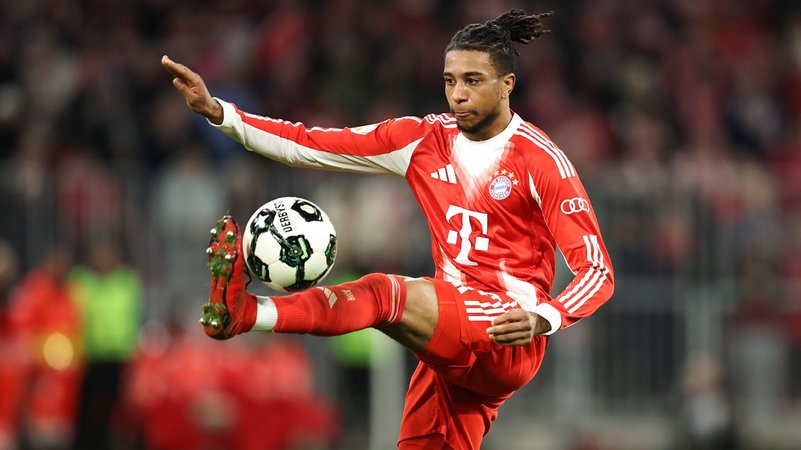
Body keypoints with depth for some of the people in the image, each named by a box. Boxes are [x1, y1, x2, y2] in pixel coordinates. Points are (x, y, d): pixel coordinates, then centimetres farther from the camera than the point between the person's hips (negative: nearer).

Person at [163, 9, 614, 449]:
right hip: (452, 341, 7)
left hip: (510, 342, -7)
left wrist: (542, 320, -29)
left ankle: (245, 312, -48)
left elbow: (598, 270, -10)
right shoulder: (425, 139, 9)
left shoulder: (542, 161, -7)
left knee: (386, 294, -29)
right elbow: (310, 146, 7)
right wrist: (219, 113, -5)